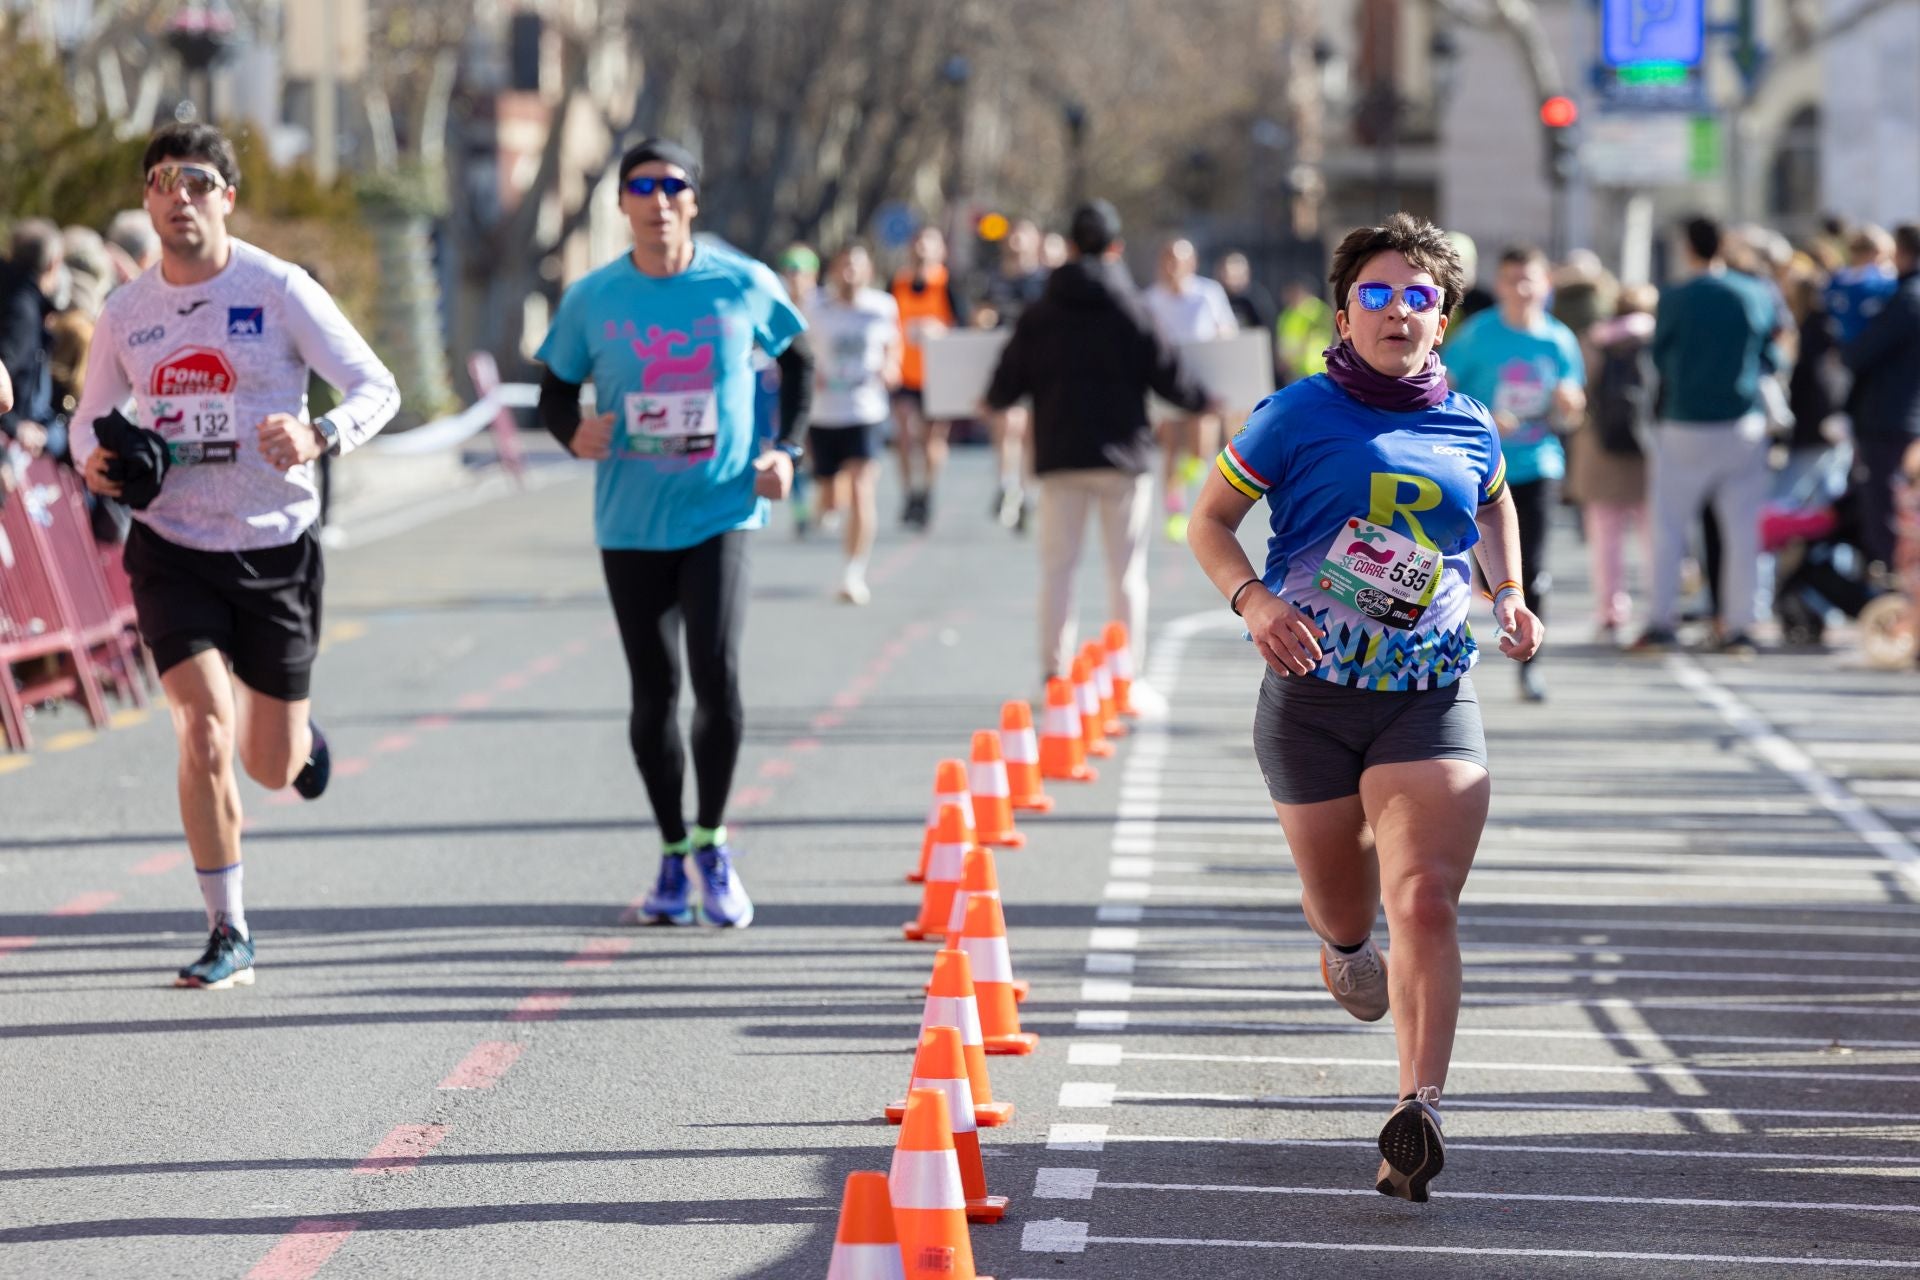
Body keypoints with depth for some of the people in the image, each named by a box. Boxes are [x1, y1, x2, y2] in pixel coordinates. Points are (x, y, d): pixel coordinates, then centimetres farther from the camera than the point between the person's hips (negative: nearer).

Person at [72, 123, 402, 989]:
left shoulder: (280, 291, -8)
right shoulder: (125, 313, 1)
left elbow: (377, 388, -7)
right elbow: (91, 413, 17)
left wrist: (318, 437, -28)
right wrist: (93, 461, -7)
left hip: (275, 548, -1)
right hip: (172, 551, 1)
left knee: (273, 770, 7)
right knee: (203, 732, -18)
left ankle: (295, 728, 47)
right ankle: (228, 937, -4)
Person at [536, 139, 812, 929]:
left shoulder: (744, 286, -3)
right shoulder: (592, 300, -1)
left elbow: (797, 360, 13)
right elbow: (555, 389, 10)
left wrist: (786, 448, 1)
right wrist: (573, 432, -13)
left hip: (720, 513, -2)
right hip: (630, 522, 2)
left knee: (716, 674, -15)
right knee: (653, 691, 6)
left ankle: (713, 844, 4)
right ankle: (673, 852, 22)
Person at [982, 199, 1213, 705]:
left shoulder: (1041, 313, 1)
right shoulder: (1132, 309, -6)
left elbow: (1008, 382, 4)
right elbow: (1167, 374, -4)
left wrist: (994, 403, 27)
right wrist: (1204, 402, 16)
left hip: (1058, 455, 2)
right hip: (1122, 454, -2)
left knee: (1057, 568, 9)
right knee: (1126, 570, 4)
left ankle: (1054, 677, 7)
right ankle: (1129, 680, 3)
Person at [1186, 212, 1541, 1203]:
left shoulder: (1469, 428, 6)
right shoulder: (1301, 414, -3)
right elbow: (1210, 521, 3)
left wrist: (1509, 596, 11)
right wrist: (1253, 600, -16)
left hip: (1432, 700, 1)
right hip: (1313, 696, -1)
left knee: (1425, 901, -18)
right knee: (1344, 907, 12)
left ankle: (1418, 1113, -22)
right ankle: (1345, 940, 52)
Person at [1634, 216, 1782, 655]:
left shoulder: (1676, 300, -10)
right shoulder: (1759, 296, -1)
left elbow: (1659, 358, 2)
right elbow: (1772, 359, 8)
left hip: (1685, 425, -2)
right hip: (1745, 427, 2)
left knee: (1668, 525, 8)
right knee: (1743, 528, 6)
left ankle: (1662, 620, 4)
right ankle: (1740, 625, 3)